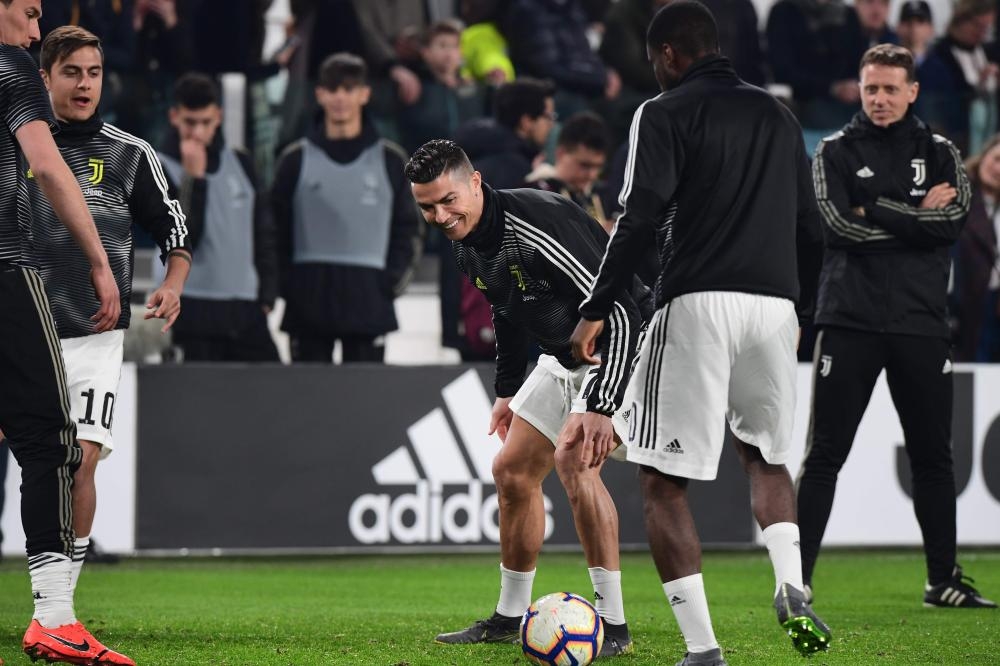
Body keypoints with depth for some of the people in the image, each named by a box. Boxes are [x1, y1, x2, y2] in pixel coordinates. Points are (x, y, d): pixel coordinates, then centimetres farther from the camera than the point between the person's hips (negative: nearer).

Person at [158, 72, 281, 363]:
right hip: (192, 313, -4)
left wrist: (266, 295, 9)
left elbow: (264, 235, 17)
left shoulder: (241, 163, 12)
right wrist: (194, 176, -16)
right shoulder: (160, 168, -2)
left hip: (246, 310, 4)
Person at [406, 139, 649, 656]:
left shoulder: (536, 223, -31)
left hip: (624, 348, -10)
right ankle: (510, 618, 25)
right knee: (513, 470, 10)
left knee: (573, 461, -25)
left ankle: (613, 626, -19)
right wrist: (508, 389, 21)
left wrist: (601, 406, -39)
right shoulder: (467, 244, -1)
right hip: (564, 357, 10)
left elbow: (619, 308, -34)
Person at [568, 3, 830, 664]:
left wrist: (596, 309, -6)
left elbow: (641, 219, -10)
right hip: (774, 306, 6)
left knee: (664, 481, 0)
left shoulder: (666, 113, 1)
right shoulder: (778, 115, 19)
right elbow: (809, 231, 21)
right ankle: (792, 591, 2)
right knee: (766, 457, 26)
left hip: (698, 305, -6)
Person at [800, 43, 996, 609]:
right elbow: (841, 224, -11)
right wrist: (918, 216, -8)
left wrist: (878, 212, -12)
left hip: (922, 324, 2)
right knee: (825, 455, -4)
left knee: (933, 456, 8)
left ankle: (944, 580, 18)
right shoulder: (837, 152, 5)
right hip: (851, 322, -2)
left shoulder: (940, 154, 10)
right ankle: (795, 579, -2)